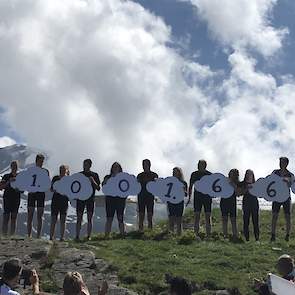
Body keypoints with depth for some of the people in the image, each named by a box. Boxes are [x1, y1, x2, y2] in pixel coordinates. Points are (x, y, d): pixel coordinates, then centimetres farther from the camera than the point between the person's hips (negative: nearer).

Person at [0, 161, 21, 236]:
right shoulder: (6, 176, 2)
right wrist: (9, 182, -20)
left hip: (16, 199, 3)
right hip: (7, 198, -3)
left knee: (14, 218, 4)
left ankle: (12, 236, 7)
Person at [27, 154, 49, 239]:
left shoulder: (45, 171, 8)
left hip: (41, 193, 0)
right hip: (31, 193, 0)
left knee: (39, 216, 0)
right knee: (30, 215, 0)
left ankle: (38, 236, 3)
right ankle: (29, 235, 4)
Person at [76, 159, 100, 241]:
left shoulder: (94, 175, 6)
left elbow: (98, 188, 2)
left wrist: (93, 181, -14)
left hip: (90, 199, 0)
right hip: (80, 198, 0)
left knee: (89, 218, 0)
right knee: (79, 218, -3)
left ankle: (88, 236, 5)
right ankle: (77, 236, -1)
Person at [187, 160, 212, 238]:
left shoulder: (209, 174, 5)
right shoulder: (194, 174, 6)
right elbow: (190, 186, 9)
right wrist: (189, 197, 4)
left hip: (207, 197, 0)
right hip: (197, 197, 0)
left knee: (208, 216, 0)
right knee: (197, 215, -4)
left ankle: (208, 235, 5)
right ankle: (196, 234, 0)